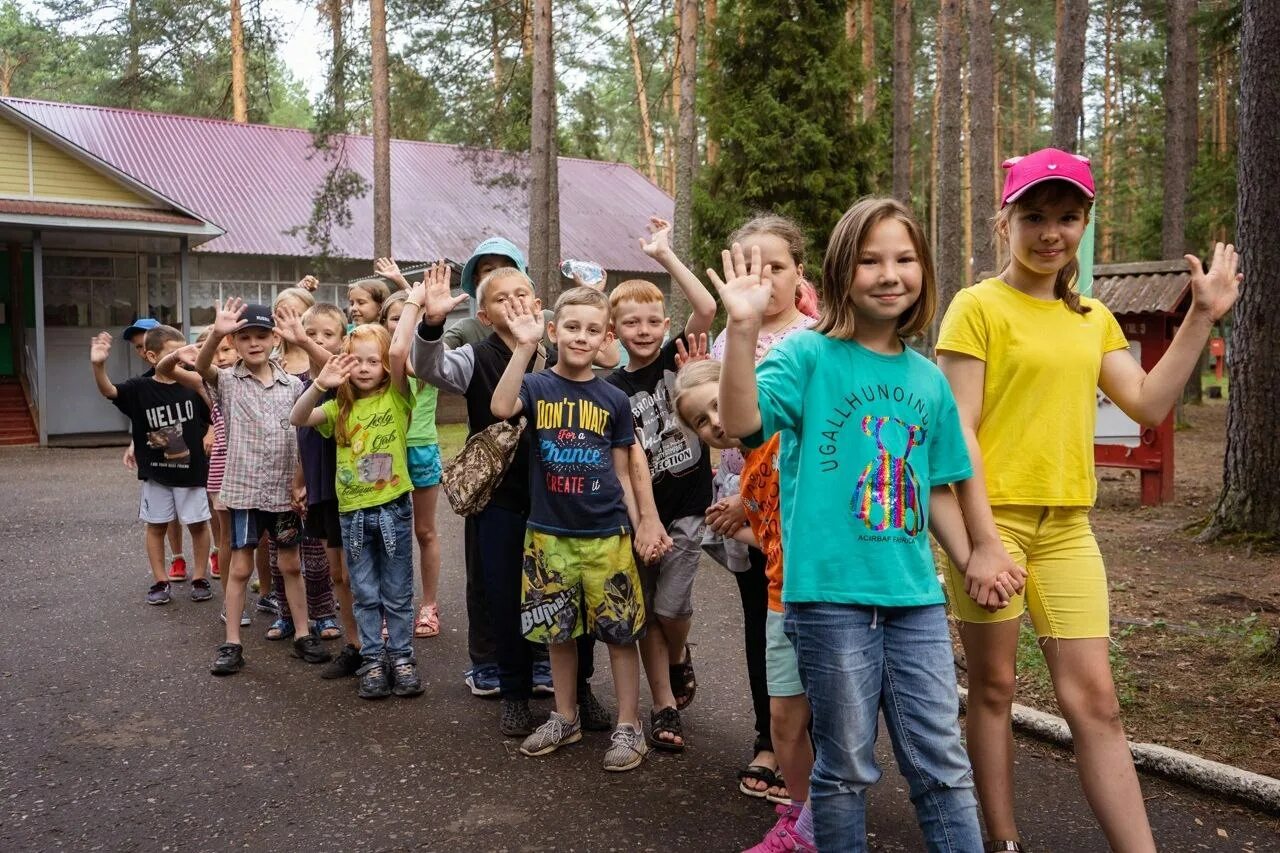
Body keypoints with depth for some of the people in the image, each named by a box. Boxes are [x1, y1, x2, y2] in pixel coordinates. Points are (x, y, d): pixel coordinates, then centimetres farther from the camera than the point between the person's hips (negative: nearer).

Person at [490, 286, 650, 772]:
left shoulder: (613, 399, 2)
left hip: (606, 535, 0)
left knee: (620, 631, 3)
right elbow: (501, 408, -25)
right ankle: (565, 718, 30)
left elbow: (622, 473, 6)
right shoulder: (536, 386, -1)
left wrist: (639, 527, 3)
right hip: (549, 534, 1)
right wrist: (524, 347, -30)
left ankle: (629, 726, 16)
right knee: (558, 631, 13)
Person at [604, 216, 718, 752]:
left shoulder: (678, 357, -3)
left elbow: (707, 308, -20)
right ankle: (665, 704, 21)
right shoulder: (612, 389, 1)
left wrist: (664, 255, -19)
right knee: (647, 615, 7)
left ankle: (679, 658, 26)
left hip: (685, 506, -2)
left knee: (671, 604, -8)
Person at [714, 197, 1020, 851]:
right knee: (846, 767, 10)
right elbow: (741, 422, -23)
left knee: (942, 763, 11)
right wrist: (744, 328, -34)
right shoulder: (809, 354, -5)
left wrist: (970, 558, 8)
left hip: (916, 597, 4)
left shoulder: (927, 377, 10)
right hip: (831, 594, -4)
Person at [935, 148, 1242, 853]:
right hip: (991, 516, -5)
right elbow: (958, 427, -10)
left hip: (1066, 524, 5)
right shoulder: (977, 307, -5)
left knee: (1094, 699, 4)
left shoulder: (1093, 319, 15)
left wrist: (1202, 316, 6)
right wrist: (981, 531, -17)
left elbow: (1147, 405, 8)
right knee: (993, 688, 7)